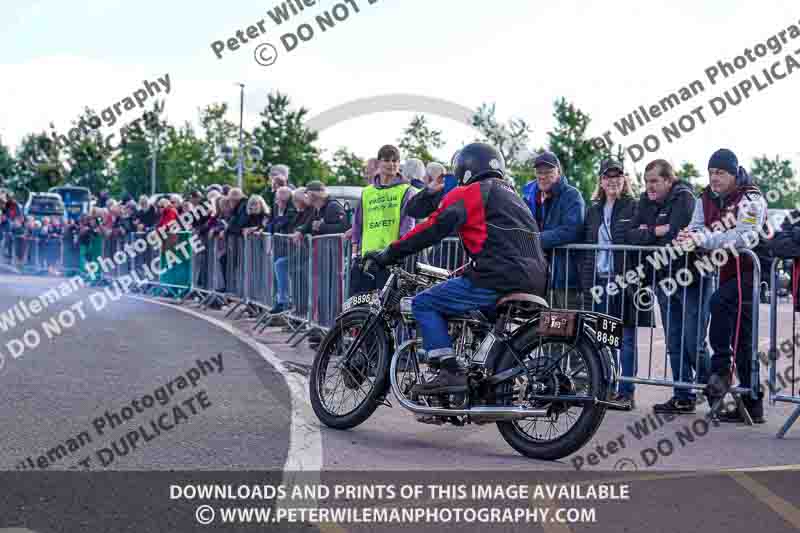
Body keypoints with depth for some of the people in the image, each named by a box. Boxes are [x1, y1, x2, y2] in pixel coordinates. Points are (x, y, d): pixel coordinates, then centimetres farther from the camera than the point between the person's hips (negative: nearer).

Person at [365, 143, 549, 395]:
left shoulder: (468, 194, 2)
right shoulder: (513, 196, 29)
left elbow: (432, 229, -5)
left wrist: (389, 254, 2)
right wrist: (468, 269, 45)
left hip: (499, 280, -9)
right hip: (534, 285, 9)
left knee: (423, 303, -2)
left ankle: (450, 372, -14)